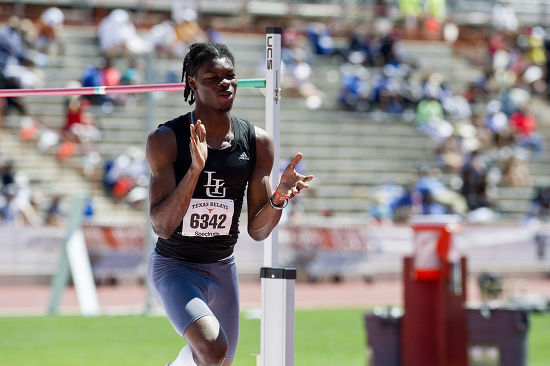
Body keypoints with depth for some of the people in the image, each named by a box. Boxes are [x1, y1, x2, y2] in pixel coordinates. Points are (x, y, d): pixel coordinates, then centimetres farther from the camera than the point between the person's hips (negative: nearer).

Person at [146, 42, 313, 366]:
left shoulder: (257, 142, -4)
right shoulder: (166, 140, -16)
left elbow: (258, 230, -1)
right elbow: (162, 226, -23)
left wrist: (278, 197, -22)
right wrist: (194, 170, -34)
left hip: (223, 268, 5)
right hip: (175, 268, -5)